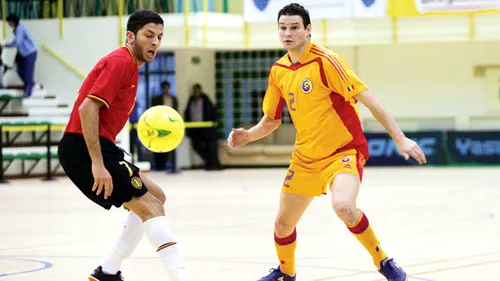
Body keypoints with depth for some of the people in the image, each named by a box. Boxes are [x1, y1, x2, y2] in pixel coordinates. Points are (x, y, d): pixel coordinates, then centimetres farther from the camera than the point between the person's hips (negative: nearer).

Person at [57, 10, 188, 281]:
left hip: (92, 148, 10)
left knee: (155, 197, 15)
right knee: (151, 206, -13)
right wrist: (97, 164, -26)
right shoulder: (121, 61, -11)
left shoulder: (128, 65, 19)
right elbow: (87, 108, -22)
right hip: (84, 148, -10)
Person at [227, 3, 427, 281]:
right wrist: (247, 135, -3)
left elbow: (368, 99, -19)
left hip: (344, 151, -6)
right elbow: (272, 120, 16)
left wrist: (400, 138, -24)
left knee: (343, 206, -34)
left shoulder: (325, 61, -17)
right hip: (305, 157, 6)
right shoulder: (278, 72, 3)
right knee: (283, 224, 11)